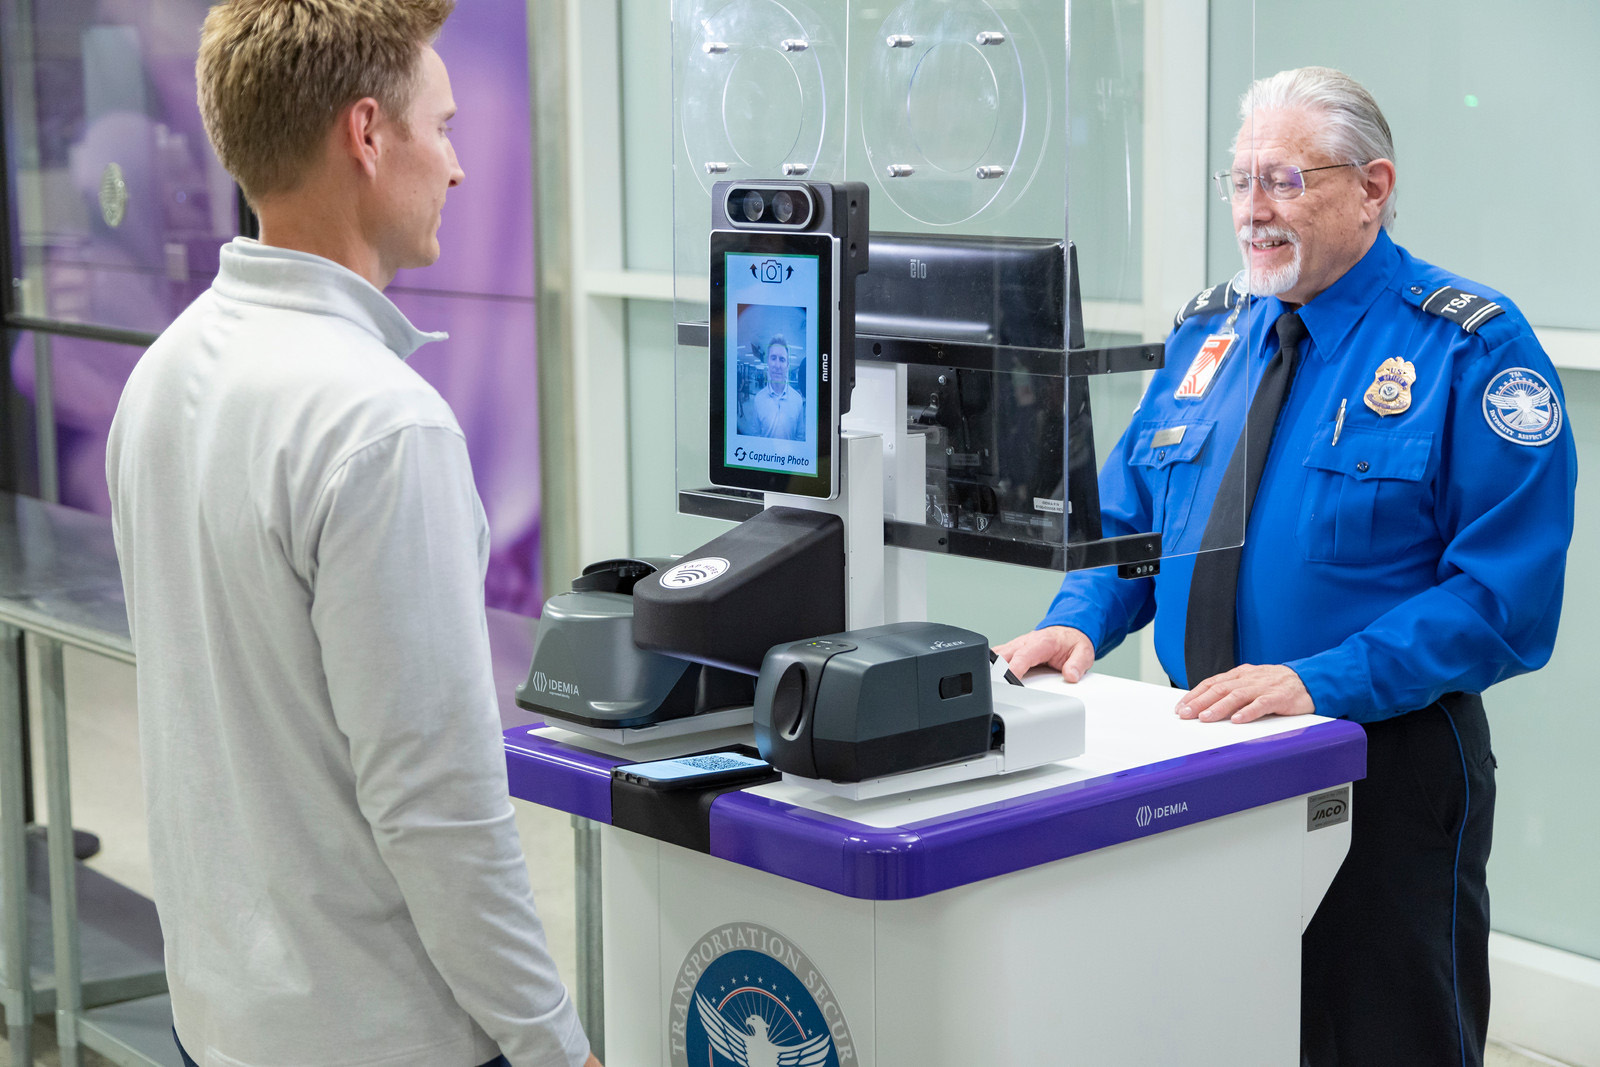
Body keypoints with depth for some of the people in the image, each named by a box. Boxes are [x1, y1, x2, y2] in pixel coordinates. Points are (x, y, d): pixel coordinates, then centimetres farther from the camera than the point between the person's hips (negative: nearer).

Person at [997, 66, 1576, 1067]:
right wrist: (1076, 623, -5)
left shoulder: (1470, 347, -10)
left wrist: (1318, 683, -25)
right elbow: (1125, 522, 16)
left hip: (1385, 768, -5)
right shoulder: (1207, 335, 11)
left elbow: (1505, 595, -17)